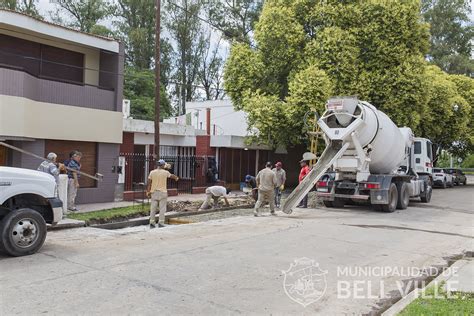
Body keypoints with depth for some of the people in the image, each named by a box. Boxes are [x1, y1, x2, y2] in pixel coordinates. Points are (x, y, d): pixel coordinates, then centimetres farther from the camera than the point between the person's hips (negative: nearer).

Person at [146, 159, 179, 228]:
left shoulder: (152, 172, 1)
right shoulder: (165, 172, -2)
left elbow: (149, 183, 0)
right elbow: (172, 175, 17)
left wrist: (148, 192, 7)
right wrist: (176, 178, 39)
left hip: (154, 192, 3)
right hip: (162, 192, -3)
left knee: (153, 208, 7)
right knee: (162, 208, 2)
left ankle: (152, 223, 11)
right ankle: (161, 223, 1)